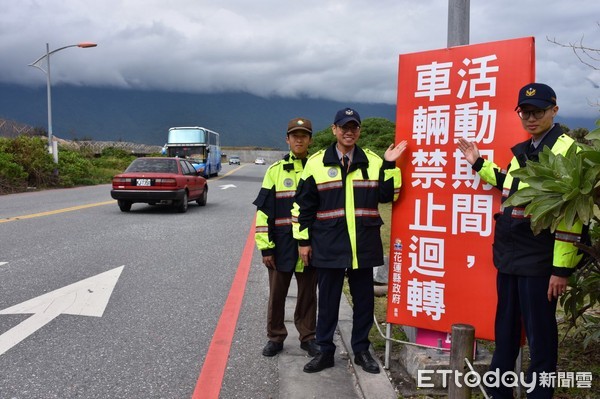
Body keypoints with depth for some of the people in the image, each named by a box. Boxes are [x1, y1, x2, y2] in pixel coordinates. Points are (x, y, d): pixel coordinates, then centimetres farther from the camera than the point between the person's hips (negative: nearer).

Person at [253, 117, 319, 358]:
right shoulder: (275, 170, 2)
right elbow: (264, 210, 0)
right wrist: (266, 246, -5)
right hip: (281, 244, 0)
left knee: (308, 294, 10)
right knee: (277, 294, 9)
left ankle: (308, 337, 24)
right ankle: (275, 337, 23)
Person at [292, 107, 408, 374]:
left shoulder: (373, 161, 5)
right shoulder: (316, 162, 1)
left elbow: (387, 195, 1)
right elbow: (303, 205, 3)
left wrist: (389, 165, -8)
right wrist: (303, 240, 1)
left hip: (364, 245, 2)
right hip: (328, 246, -1)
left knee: (364, 299, 11)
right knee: (327, 300, 8)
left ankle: (361, 350, 26)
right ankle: (325, 351, 22)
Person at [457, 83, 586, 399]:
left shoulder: (566, 150, -13)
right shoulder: (522, 151, 12)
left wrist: (562, 267, -19)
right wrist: (479, 165, 22)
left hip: (539, 262, -8)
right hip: (509, 256, 8)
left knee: (540, 336, 3)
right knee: (505, 329, 18)